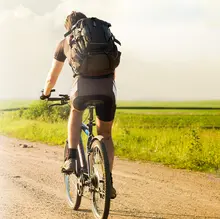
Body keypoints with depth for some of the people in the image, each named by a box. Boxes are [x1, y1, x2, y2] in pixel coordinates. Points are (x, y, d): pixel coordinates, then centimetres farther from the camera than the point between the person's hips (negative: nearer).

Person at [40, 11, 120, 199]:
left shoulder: (65, 42, 24)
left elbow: (52, 76, 33)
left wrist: (46, 94, 51)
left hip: (84, 86, -1)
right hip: (107, 89, 2)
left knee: (76, 111, 33)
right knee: (105, 134, 20)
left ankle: (71, 157, 17)